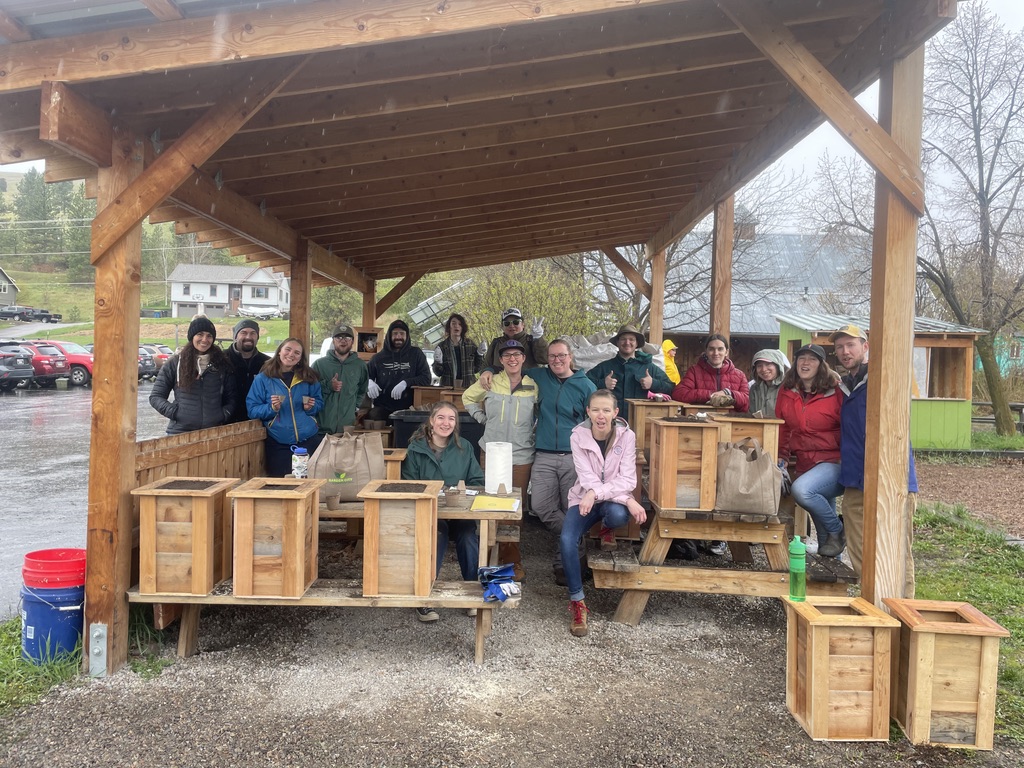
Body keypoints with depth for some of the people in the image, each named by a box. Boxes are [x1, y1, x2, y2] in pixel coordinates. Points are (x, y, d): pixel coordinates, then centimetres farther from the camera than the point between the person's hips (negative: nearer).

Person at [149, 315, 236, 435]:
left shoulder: (222, 364, 8)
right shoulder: (175, 363, 3)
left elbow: (231, 398, 11)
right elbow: (155, 396, 5)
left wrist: (224, 415, -6)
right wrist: (174, 412, -10)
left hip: (214, 432, 2)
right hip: (181, 431, -1)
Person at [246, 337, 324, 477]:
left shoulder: (309, 378, 6)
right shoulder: (263, 379, 0)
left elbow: (319, 403, 14)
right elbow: (252, 409, -1)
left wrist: (311, 407, -8)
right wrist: (271, 408, -18)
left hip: (309, 439, 2)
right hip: (278, 444, -1)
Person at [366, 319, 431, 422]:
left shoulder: (416, 354, 9)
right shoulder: (378, 358, 14)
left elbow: (426, 378, 2)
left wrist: (406, 383, -15)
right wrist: (369, 383, -3)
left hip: (408, 409, -2)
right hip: (382, 408, 2)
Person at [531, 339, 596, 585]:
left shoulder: (585, 386, 4)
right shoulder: (539, 377, 11)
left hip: (574, 457, -2)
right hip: (544, 456, 2)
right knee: (540, 506, -10)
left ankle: (563, 562, 13)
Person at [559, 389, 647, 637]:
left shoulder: (626, 436, -10)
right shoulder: (578, 436, -11)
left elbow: (627, 480, -14)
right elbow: (588, 479, -18)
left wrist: (596, 493, -32)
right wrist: (628, 500, -28)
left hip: (614, 500, 0)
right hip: (583, 499, 0)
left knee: (618, 515, -36)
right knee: (567, 540, -27)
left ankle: (606, 528, 3)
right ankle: (577, 602, -11)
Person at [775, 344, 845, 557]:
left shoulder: (835, 392, -9)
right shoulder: (786, 391, 5)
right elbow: (782, 427, 12)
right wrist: (781, 457, 5)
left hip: (833, 461, -6)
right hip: (805, 463, 6)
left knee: (801, 490, -31)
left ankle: (837, 531, -7)